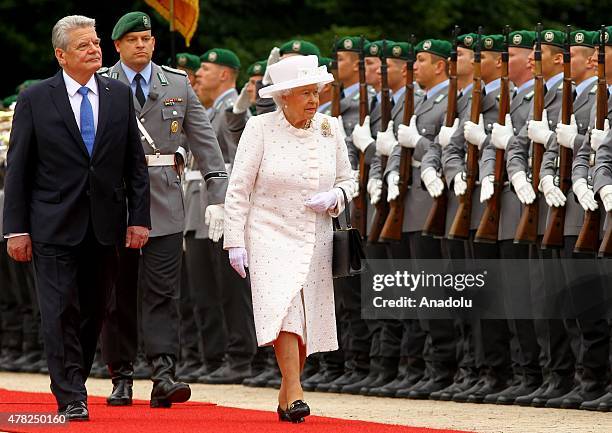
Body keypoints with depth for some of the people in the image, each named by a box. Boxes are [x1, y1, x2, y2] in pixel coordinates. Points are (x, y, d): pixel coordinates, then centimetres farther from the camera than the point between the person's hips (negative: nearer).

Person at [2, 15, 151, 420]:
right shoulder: (35, 99, -2)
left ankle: (73, 383, 22)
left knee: (94, 312, 8)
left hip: (105, 226, 3)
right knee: (62, 312, -6)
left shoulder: (120, 95, 7)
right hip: (55, 227, -3)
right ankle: (71, 398, -5)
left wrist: (139, 217, 1)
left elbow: (135, 162, 9)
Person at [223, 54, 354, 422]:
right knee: (283, 309, -21)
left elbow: (347, 181, 15)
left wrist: (333, 199, -8)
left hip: (316, 238, 4)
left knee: (309, 322, 4)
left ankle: (286, 397, 18)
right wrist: (235, 242, -8)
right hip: (271, 236, -4)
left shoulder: (330, 128, 4)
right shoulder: (260, 128, -6)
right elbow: (238, 189, -4)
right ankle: (294, 395, -25)